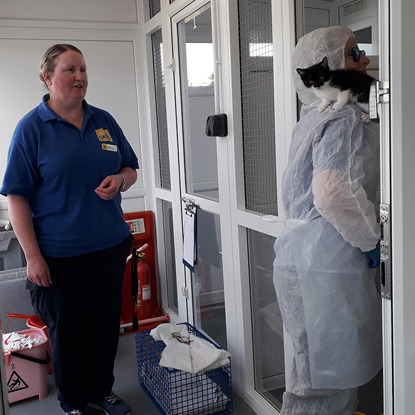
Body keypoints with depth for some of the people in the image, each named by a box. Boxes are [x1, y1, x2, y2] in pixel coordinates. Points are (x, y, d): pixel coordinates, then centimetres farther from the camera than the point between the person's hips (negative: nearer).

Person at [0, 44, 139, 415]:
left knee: (106, 324, 16)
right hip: (60, 255, -4)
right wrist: (33, 256, -15)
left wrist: (118, 181, -10)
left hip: (110, 247, 5)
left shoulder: (104, 121, 6)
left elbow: (131, 169, 15)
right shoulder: (32, 128, -7)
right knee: (67, 331, 10)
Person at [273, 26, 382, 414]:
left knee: (310, 375, 20)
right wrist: (372, 239, -11)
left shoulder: (311, 118, 16)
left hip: (295, 259, 9)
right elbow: (333, 193, -26)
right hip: (328, 268, -9)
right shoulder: (344, 117, -12)